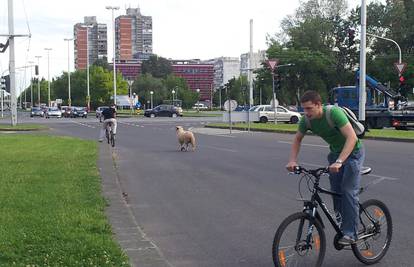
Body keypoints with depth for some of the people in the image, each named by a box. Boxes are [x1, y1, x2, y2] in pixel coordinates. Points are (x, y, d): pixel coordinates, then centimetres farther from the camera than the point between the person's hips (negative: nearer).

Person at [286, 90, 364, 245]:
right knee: (336, 192, 2)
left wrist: (339, 162, -49)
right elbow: (297, 139, 3)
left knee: (348, 191, -16)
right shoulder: (306, 120, -14)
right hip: (335, 152, 6)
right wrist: (293, 160, -13)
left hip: (353, 152, -6)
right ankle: (341, 228, 17)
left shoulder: (334, 113, -33)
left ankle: (350, 233, -12)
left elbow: (352, 137, -40)